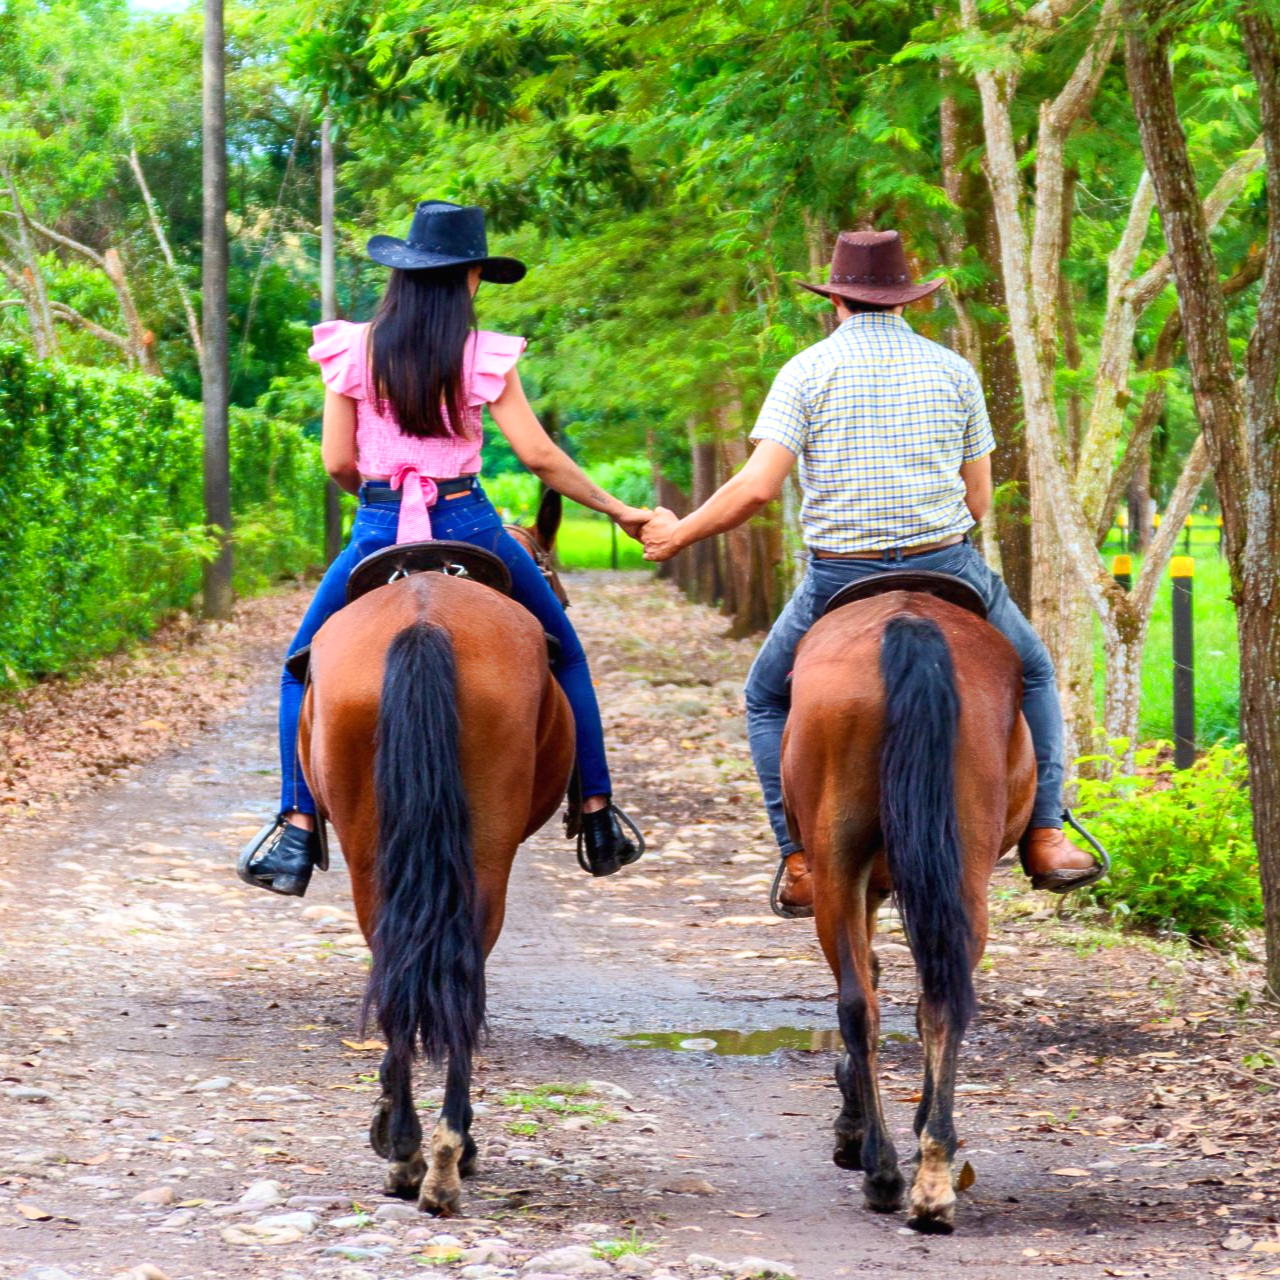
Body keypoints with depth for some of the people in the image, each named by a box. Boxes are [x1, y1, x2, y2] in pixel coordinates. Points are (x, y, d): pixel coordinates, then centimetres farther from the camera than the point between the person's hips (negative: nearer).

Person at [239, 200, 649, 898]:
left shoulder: (353, 351, -2)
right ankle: (598, 814, 19)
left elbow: (338, 461, 0)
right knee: (563, 655, 20)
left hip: (379, 530, 0)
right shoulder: (486, 357, -5)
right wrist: (615, 508, 5)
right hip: (468, 526, 0)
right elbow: (538, 456, -6)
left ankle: (297, 828, 2)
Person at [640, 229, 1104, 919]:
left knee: (767, 700, 22)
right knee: (1031, 675, 26)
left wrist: (678, 533, 3)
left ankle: (802, 863, 10)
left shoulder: (807, 371, -2)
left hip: (839, 577, -1)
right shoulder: (954, 370, 6)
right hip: (948, 566, 2)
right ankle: (1046, 839, 14)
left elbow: (756, 486, -11)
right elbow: (978, 502, 7)